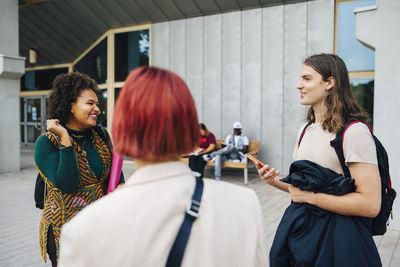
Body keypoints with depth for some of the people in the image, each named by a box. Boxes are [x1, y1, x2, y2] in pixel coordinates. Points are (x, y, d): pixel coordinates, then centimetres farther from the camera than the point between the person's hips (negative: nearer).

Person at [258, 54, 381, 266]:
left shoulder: (353, 132, -17)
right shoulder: (304, 130, 7)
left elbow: (370, 204, -23)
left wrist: (310, 196, -20)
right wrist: (276, 181, -3)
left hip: (336, 238, -7)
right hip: (300, 229, 7)